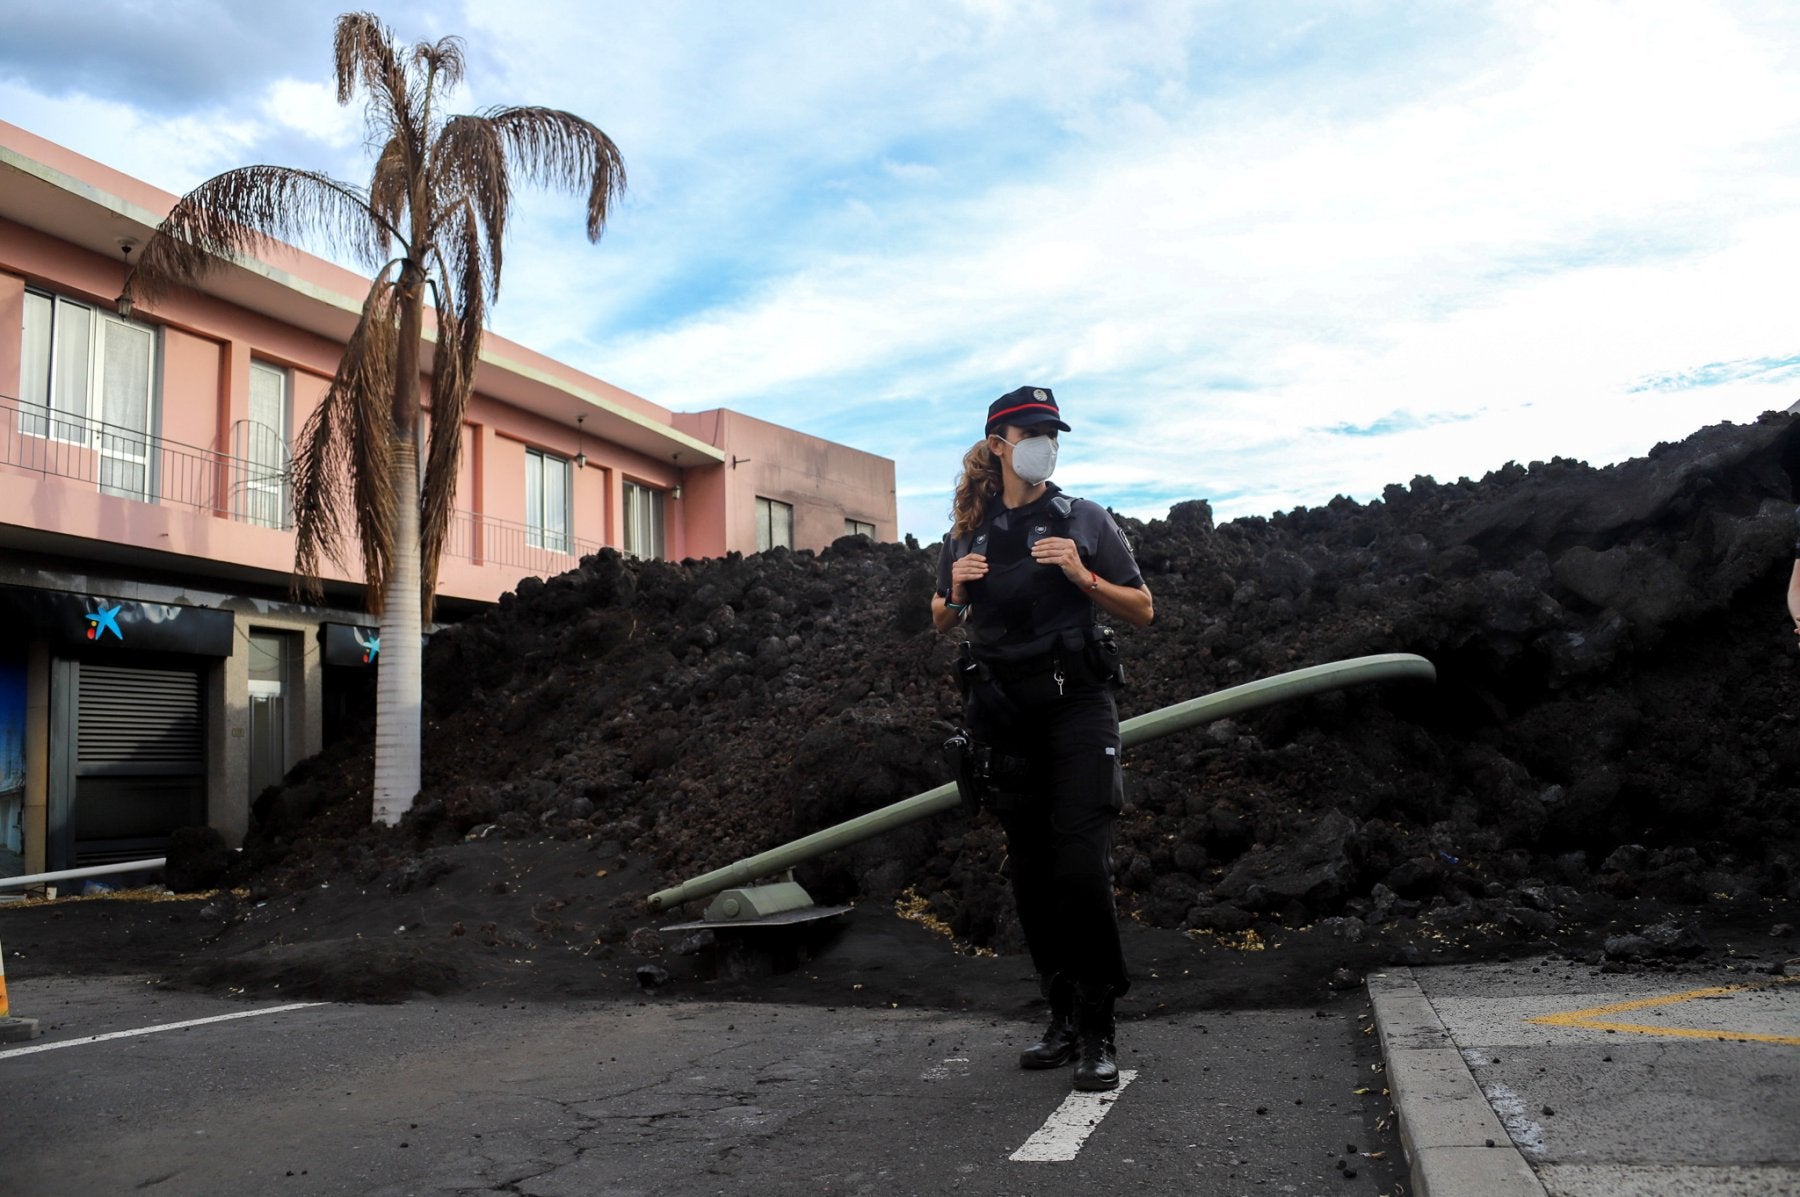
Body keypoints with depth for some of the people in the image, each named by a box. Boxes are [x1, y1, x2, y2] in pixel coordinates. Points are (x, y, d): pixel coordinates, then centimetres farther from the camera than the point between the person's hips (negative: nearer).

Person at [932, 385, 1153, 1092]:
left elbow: (1142, 611, 3)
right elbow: (942, 623, 18)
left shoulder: (1084, 521, 3)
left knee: (1082, 867, -10)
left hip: (1077, 709, -3)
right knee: (1030, 872, 7)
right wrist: (956, 589, -4)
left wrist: (1082, 576, -13)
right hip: (1003, 716, 3)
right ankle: (1063, 1020, 19)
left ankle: (1098, 1036, -2)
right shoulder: (968, 533, 9)